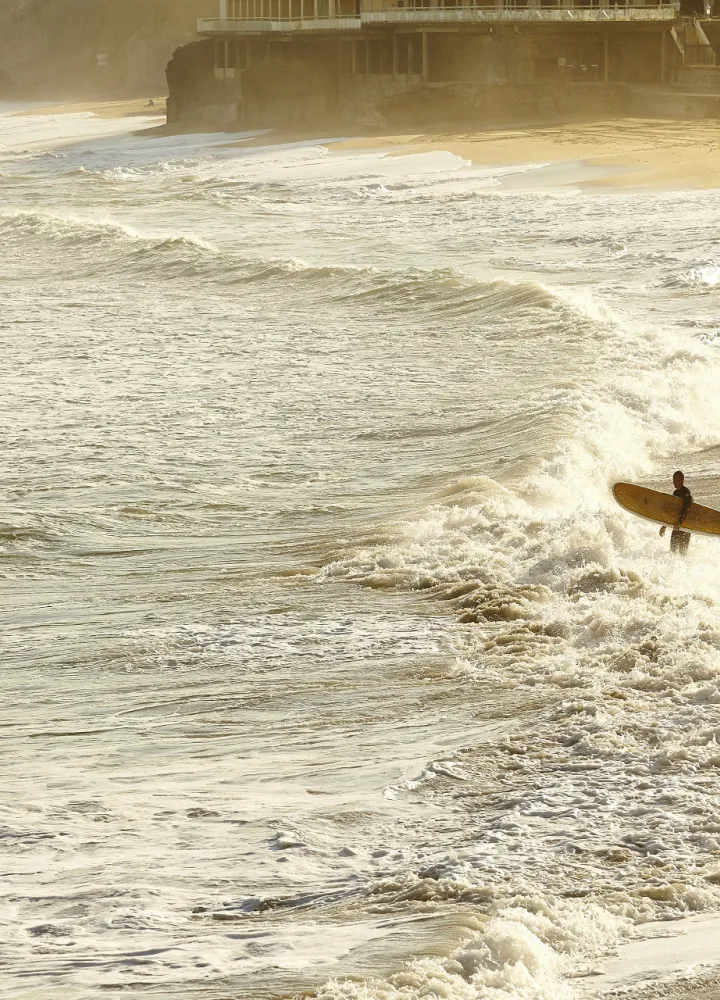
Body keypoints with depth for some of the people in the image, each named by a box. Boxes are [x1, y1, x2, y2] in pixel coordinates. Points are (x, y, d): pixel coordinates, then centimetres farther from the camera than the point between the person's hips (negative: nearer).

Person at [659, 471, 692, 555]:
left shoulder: (686, 493, -12)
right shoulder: (676, 493, 15)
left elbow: (685, 510, -26)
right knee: (673, 549, 7)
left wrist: (679, 522, -38)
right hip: (677, 527, 9)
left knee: (682, 551, -10)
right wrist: (664, 526, 21)